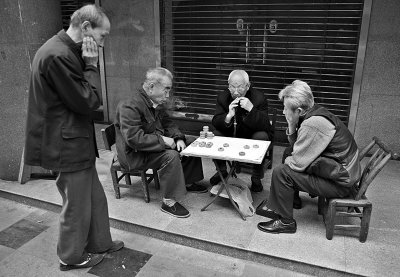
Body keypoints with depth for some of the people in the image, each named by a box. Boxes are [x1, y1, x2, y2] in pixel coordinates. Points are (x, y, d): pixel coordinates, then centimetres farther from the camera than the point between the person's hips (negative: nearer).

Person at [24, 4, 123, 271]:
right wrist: (92, 65, -15)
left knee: (95, 197, 21)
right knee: (77, 205, 9)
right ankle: (72, 257, 32)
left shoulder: (65, 51, 10)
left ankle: (100, 242, 39)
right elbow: (88, 101, -21)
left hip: (77, 142, 10)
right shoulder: (58, 55, -23)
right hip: (69, 145, -10)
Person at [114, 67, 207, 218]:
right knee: (171, 156, -31)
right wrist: (162, 140, -28)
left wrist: (178, 138, -6)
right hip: (134, 154, -10)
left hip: (156, 145, 10)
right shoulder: (130, 106, -26)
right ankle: (168, 202, -20)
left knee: (189, 145, 8)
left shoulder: (158, 103, 3)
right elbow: (133, 139, -32)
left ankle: (188, 182, 24)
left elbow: (167, 123, 13)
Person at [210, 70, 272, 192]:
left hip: (252, 137, -2)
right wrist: (228, 115, -35)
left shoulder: (259, 98, -18)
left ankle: (256, 177, -11)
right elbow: (215, 123, -14)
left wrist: (251, 109, -41)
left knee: (261, 136, -32)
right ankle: (222, 171, 6)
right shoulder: (223, 97, -8)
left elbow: (265, 127, -27)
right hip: (230, 136, 3)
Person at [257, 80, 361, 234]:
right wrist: (291, 128, -7)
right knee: (286, 162, 15)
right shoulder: (315, 113, 2)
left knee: (281, 172, -14)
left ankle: (286, 222, 3)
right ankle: (277, 208, 23)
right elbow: (297, 147, 9)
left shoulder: (313, 125, -28)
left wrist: (287, 160, -2)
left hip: (339, 183, -10)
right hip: (342, 171, 10)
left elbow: (297, 163, -23)